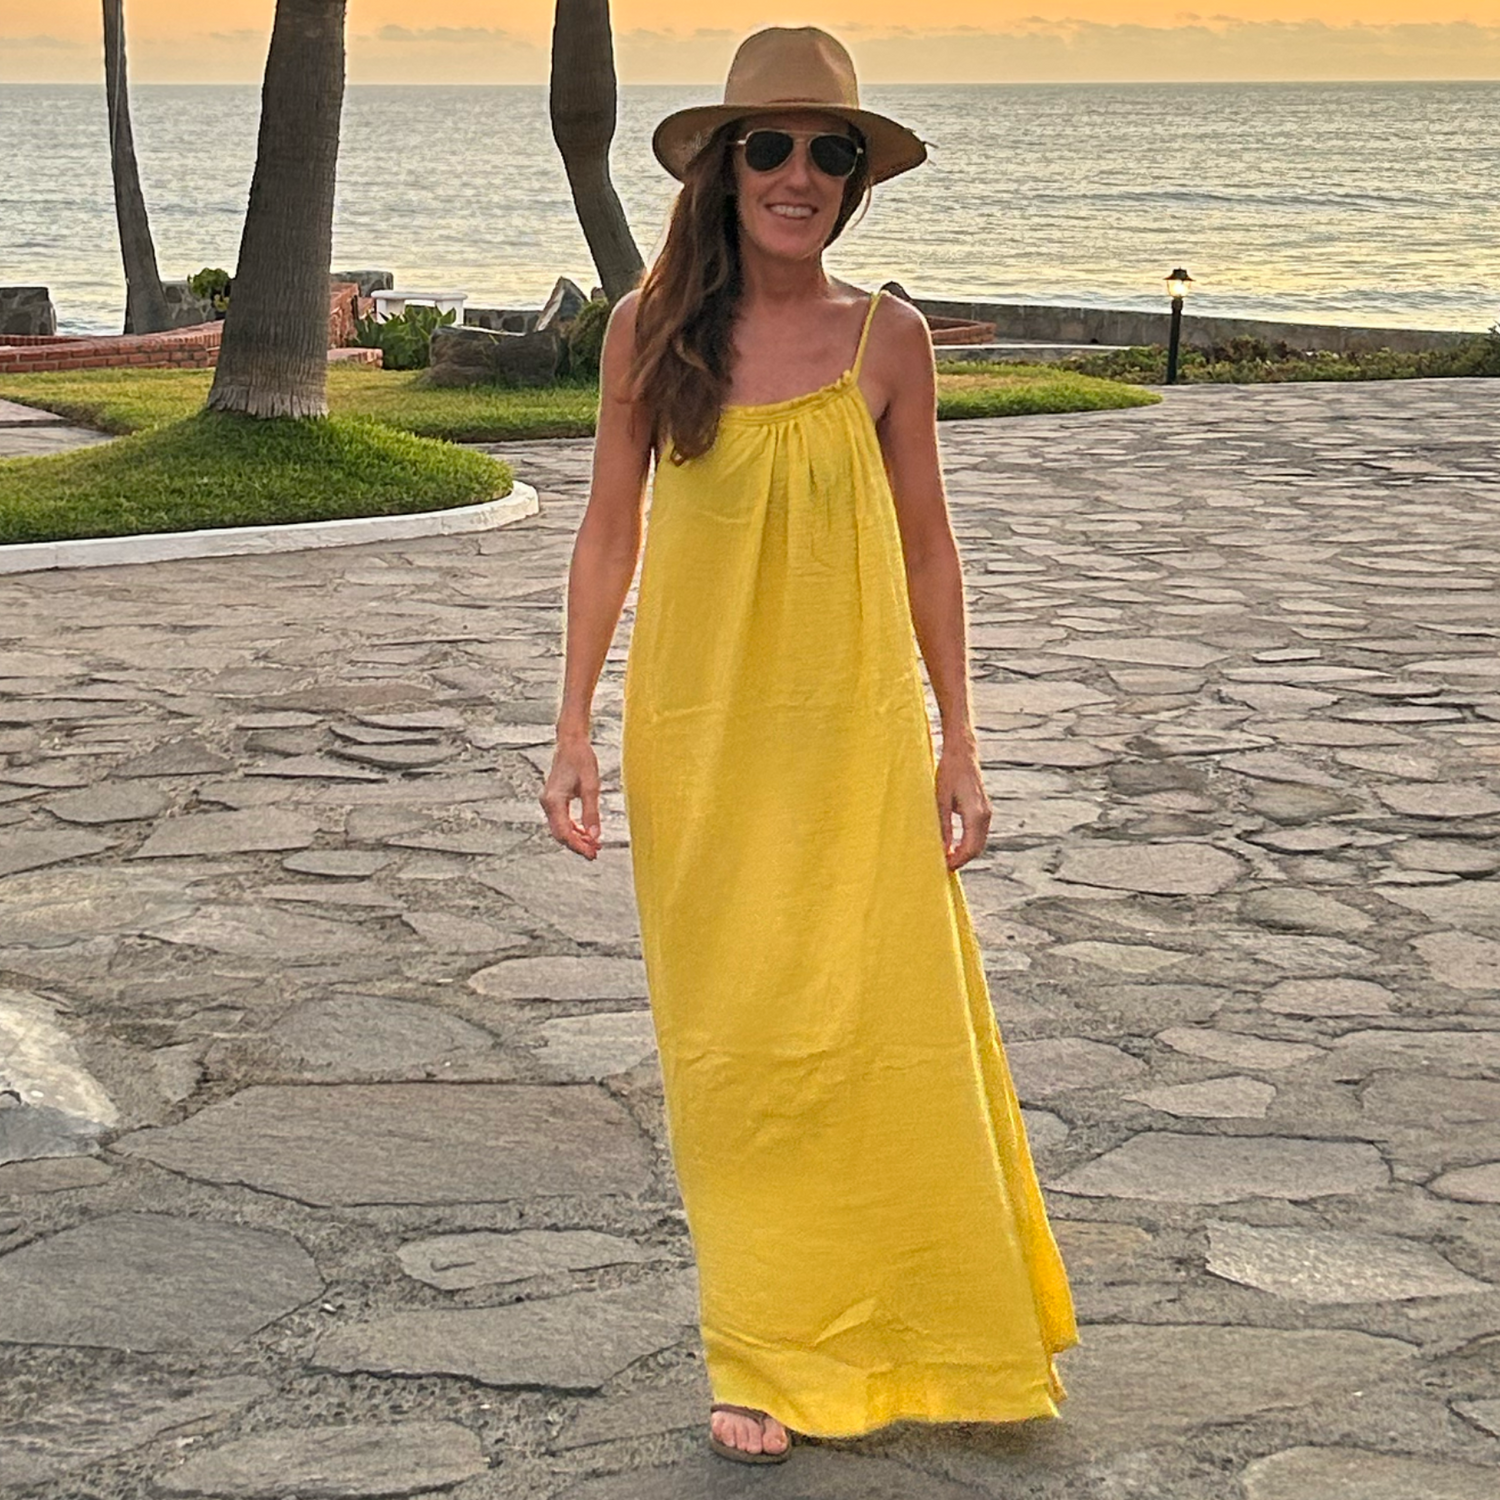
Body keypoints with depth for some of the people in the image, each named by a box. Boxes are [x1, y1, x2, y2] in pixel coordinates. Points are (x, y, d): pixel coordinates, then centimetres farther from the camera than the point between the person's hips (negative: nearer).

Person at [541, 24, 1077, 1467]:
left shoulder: (886, 339, -2)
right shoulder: (651, 325, -2)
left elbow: (924, 545, 5)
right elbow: (609, 528, 4)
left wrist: (958, 743, 4)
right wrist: (574, 727, 1)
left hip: (855, 734, 0)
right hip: (697, 736, 0)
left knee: (883, 1026, 2)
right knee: (731, 1045, 5)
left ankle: (909, 1327, 22)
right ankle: (762, 1357, 18)